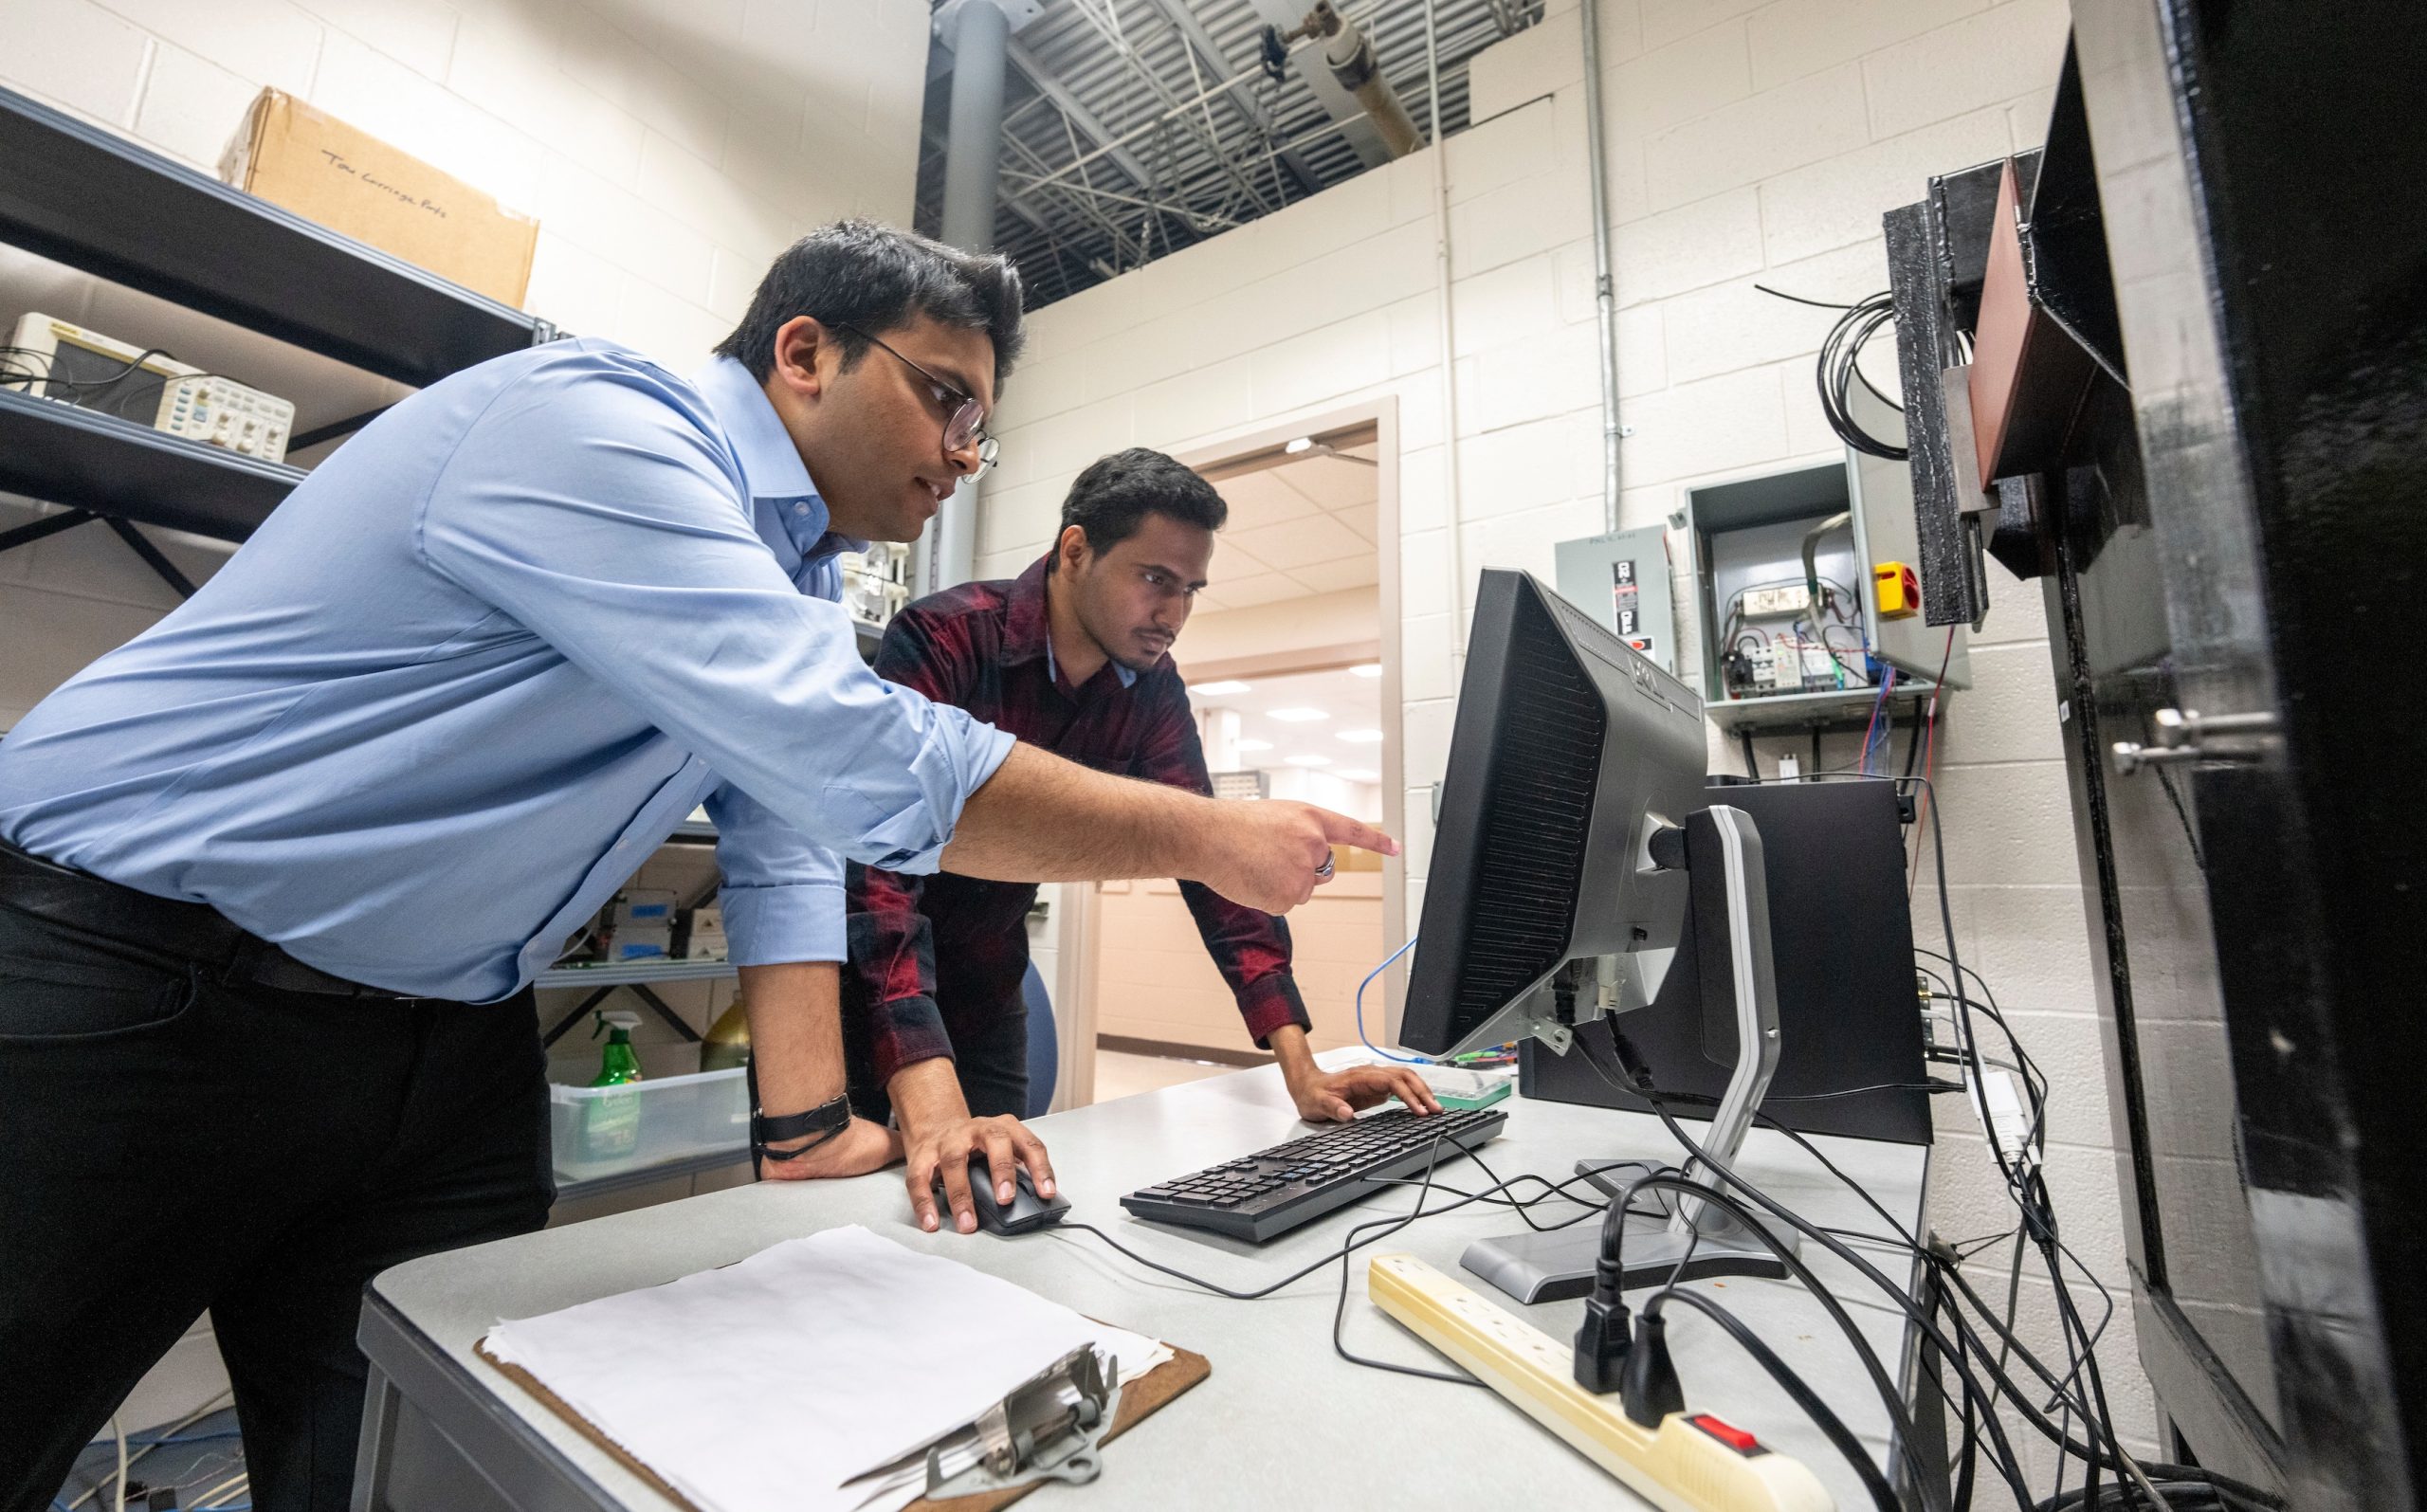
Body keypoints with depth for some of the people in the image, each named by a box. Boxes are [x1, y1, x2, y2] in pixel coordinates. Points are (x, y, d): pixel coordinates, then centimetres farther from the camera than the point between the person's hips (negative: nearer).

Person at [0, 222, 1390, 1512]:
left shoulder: (800, 576, 5)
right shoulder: (592, 423, -24)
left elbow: (789, 828, 1)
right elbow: (861, 771, -34)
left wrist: (808, 1129, -6)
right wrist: (1210, 838, -25)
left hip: (454, 1038, 7)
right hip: (128, 998, -6)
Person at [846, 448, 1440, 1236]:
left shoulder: (1153, 689, -8)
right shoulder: (943, 640, -25)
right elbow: (881, 863, -35)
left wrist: (1301, 1068, -16)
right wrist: (932, 1108, -46)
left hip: (984, 994, 5)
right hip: (865, 987, -4)